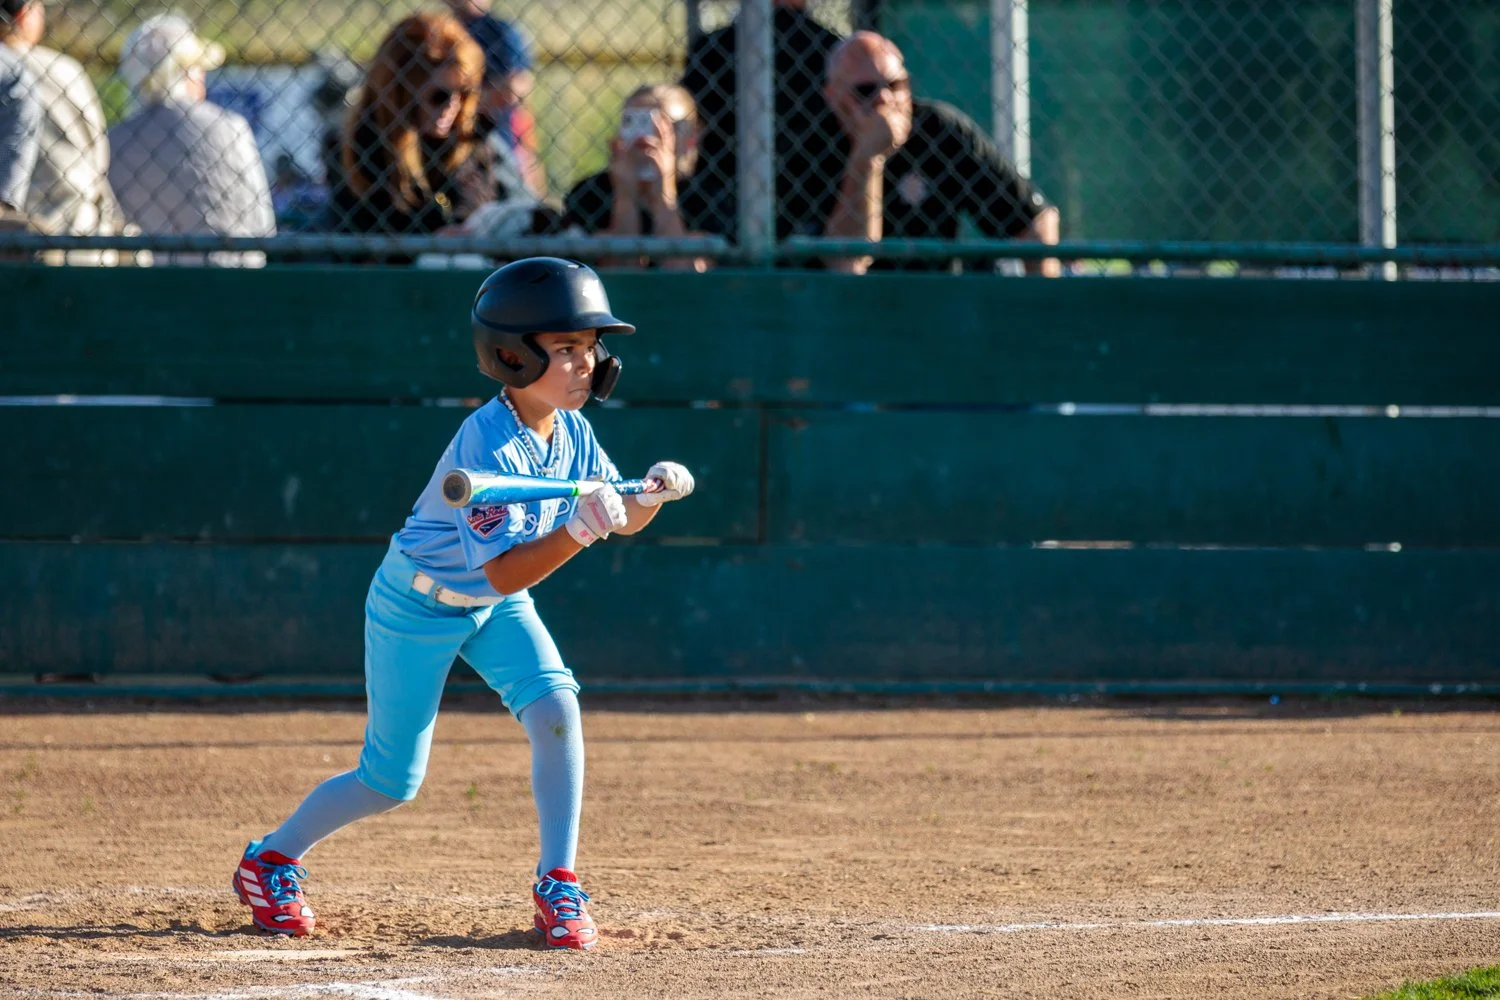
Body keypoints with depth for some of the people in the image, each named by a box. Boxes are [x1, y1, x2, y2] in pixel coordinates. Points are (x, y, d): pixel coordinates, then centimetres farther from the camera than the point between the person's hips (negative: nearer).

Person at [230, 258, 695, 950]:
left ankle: (558, 884, -9)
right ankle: (272, 859, 26)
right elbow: (503, 571, -36)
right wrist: (578, 531, -50)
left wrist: (654, 495, -22)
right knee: (391, 781, 2)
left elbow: (623, 520, 0)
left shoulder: (571, 432, -9)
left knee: (556, 706, -18)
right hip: (417, 606, -6)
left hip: (493, 608, 6)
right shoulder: (487, 444, -33)